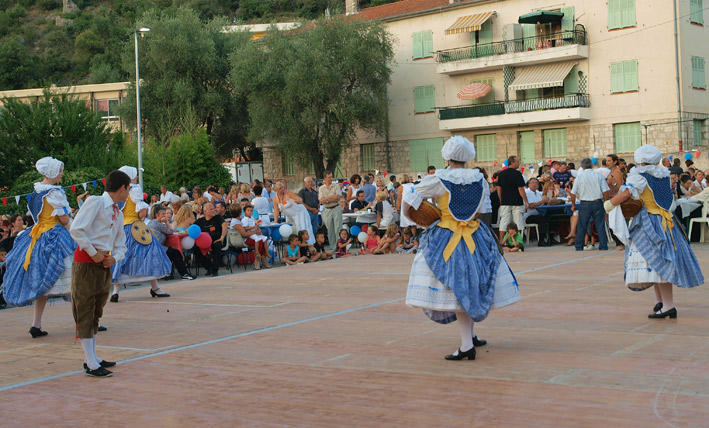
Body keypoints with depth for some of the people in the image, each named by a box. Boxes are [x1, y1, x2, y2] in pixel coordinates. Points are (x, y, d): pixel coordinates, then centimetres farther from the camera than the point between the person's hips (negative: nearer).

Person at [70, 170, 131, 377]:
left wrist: (115, 257, -3)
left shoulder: (118, 213, 15)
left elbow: (121, 244, 18)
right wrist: (93, 253, -16)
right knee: (85, 313, -5)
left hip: (105, 265, 9)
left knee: (96, 313, 14)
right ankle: (91, 365, -6)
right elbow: (76, 229, -19)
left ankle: (92, 358, 23)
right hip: (86, 263, -9)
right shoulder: (95, 202, -9)